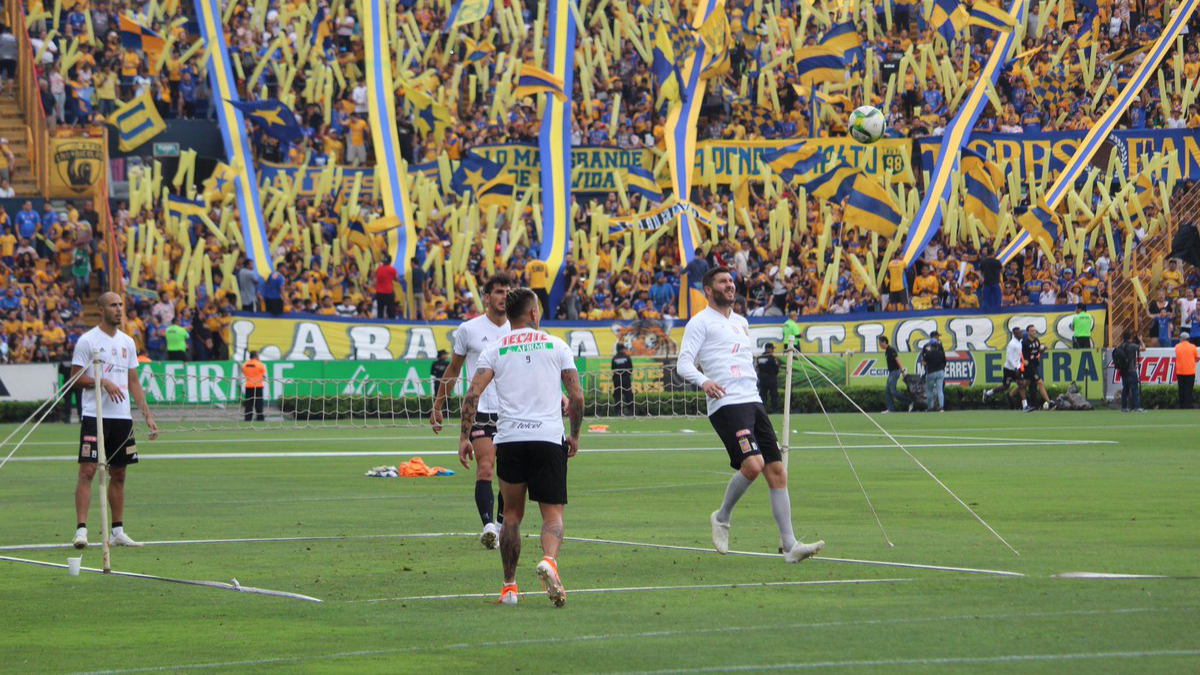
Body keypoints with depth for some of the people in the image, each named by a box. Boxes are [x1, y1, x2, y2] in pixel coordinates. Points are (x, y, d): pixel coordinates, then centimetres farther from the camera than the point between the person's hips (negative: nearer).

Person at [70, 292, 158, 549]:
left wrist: (147, 415, 10)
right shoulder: (87, 340, -4)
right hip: (95, 415, -6)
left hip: (122, 417, 6)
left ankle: (118, 532, 14)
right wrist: (103, 382, -20)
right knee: (88, 471, -11)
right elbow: (76, 377, -5)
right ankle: (81, 530, -14)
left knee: (118, 475, 9)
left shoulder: (127, 342, 14)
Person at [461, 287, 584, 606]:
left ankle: (509, 586, 14)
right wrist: (575, 435, 19)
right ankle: (549, 560, -29)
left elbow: (473, 394, -3)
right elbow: (576, 396, 7)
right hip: (549, 437, -1)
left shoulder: (494, 349, 10)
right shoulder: (556, 345, 9)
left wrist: (465, 437, 1)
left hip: (509, 439, 1)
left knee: (512, 514, 15)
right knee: (553, 513, 1)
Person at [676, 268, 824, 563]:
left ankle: (789, 545, -1)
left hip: (752, 402, 7)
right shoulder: (701, 322, 1)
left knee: (777, 471, -1)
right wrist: (704, 381, -25)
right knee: (752, 464, -24)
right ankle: (722, 517, 1)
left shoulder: (741, 322, 23)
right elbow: (683, 363, -7)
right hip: (726, 404, -7)